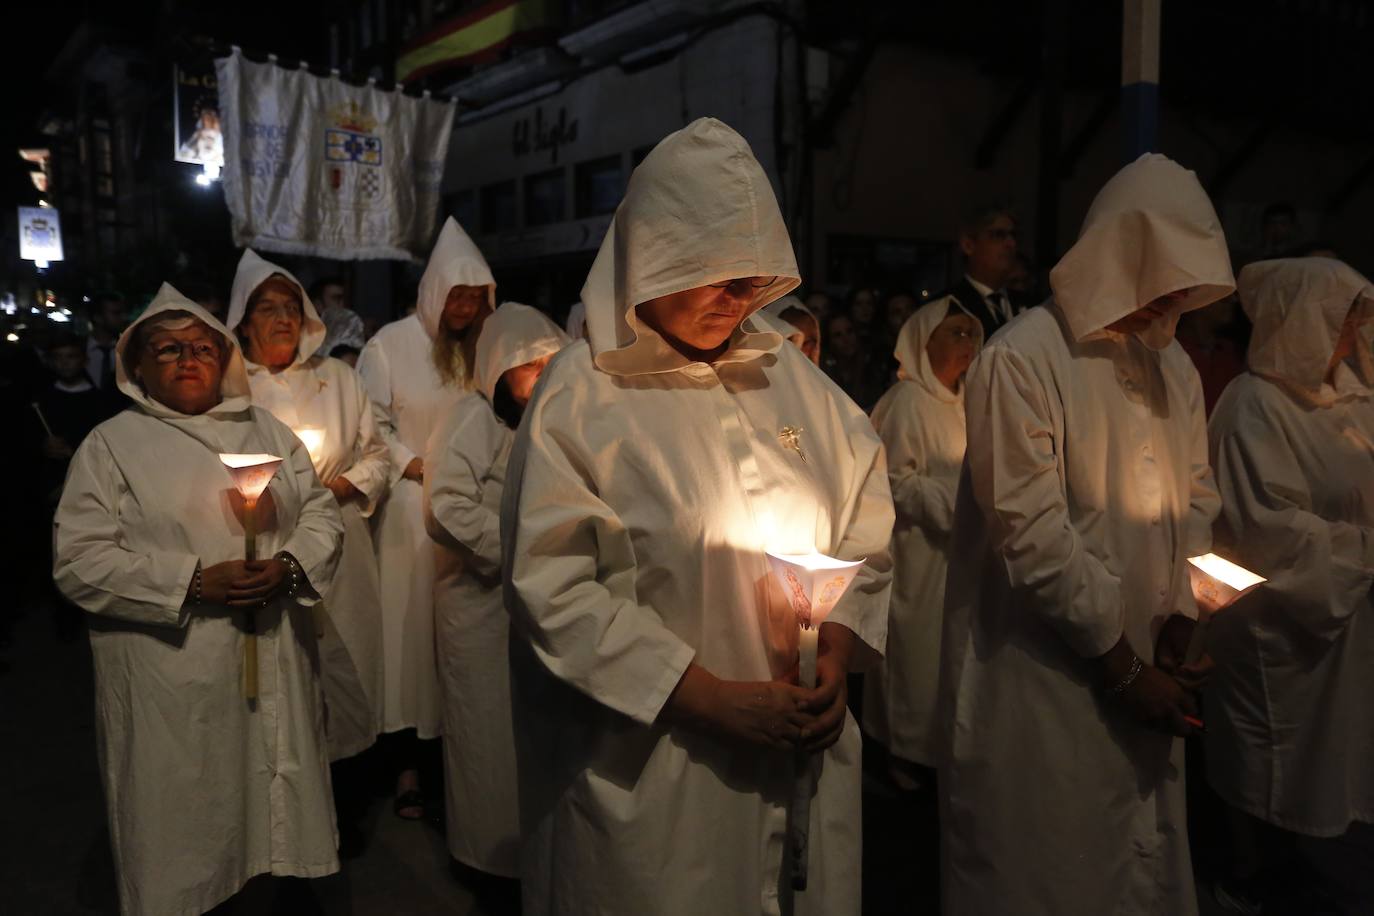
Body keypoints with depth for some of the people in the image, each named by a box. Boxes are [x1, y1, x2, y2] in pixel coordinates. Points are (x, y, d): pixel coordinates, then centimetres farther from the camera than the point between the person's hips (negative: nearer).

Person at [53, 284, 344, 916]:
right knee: (186, 820, 7)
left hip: (274, 659, 4)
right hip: (173, 675, -3)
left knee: (277, 797, 13)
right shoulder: (111, 445, 0)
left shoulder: (267, 430, 11)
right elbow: (80, 558, -7)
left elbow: (320, 512, 10)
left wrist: (289, 565, -11)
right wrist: (196, 583, -17)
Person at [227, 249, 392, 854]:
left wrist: (343, 485, -6)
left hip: (337, 553, 2)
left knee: (341, 673, 6)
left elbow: (376, 453, 11)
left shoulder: (337, 377, 9)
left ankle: (345, 806, 23)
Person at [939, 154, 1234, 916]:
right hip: (1041, 684, -7)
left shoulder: (1172, 365, 9)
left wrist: (1174, 639, 0)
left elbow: (1196, 502, 11)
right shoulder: (1023, 358, -16)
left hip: (1142, 676, 7)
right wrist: (1123, 668, -11)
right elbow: (1033, 537, -19)